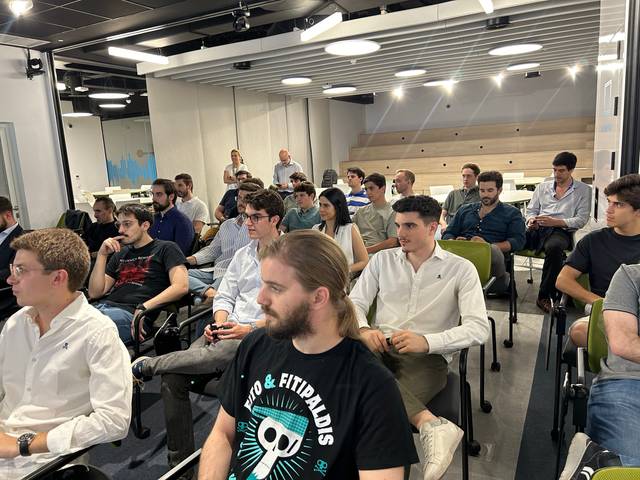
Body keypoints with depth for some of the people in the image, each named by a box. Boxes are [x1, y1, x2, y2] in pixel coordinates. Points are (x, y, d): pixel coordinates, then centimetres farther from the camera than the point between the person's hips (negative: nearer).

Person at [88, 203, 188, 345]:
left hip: (130, 312, -6)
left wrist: (144, 308, -19)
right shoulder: (120, 254, 28)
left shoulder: (166, 248, 9)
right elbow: (95, 293, 19)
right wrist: (102, 255, 8)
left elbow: (181, 286, -9)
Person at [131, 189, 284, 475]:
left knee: (214, 355, -37)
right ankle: (179, 461, 1)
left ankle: (145, 366, -10)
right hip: (230, 330, 6)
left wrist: (250, 328, -16)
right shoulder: (242, 255, 21)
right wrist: (219, 323, -1)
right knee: (173, 379, -13)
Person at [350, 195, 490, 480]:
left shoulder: (461, 269, 4)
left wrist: (426, 341, -23)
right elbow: (354, 302, 10)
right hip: (380, 348, 4)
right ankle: (431, 424, -40)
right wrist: (364, 329, -15)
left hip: (427, 356, -4)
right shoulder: (382, 259, 14)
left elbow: (479, 328, -6)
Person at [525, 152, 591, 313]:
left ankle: (544, 296, -28)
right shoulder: (542, 187, 23)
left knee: (554, 247, -40)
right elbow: (531, 210, 21)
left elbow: (581, 219, 3)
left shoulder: (583, 190, 12)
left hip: (561, 231, -3)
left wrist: (555, 222, -12)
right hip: (537, 229, 3)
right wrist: (531, 220, -4)